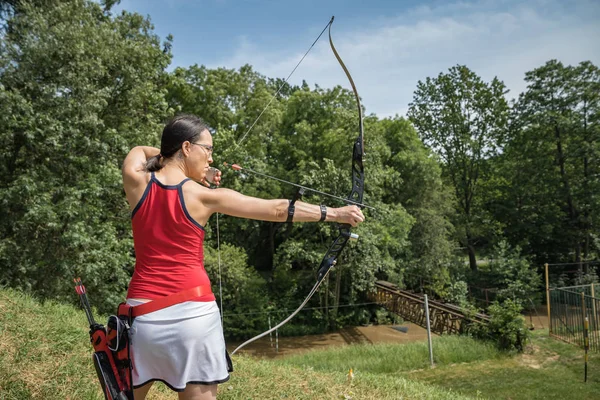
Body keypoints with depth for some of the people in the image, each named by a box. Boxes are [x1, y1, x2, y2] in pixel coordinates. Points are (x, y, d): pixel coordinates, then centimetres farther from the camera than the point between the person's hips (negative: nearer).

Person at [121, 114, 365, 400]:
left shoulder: (136, 182, 1)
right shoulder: (204, 196, -6)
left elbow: (139, 150, 26)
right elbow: (277, 210, -2)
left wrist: (175, 162, 16)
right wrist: (334, 213, 5)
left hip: (143, 311, 3)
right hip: (192, 312, -3)